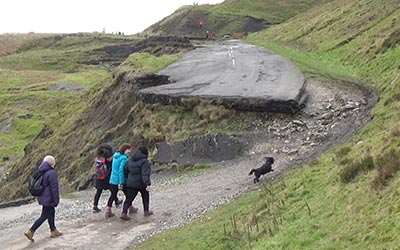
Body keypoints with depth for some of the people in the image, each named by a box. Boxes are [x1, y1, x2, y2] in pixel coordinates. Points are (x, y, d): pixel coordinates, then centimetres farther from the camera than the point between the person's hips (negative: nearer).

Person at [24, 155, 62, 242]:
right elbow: (54, 188, -20)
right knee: (44, 216, 0)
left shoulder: (40, 172, 5)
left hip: (42, 198, 9)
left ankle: (53, 231, 30)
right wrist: (56, 200, -13)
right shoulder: (51, 173, -22)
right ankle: (30, 232, -1)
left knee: (51, 212, 20)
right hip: (48, 199, -9)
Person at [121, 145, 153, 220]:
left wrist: (128, 178, 26)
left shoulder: (131, 160, 6)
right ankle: (146, 211, 27)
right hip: (141, 183, -4)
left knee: (129, 198, 6)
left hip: (131, 183, 5)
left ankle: (124, 213, -7)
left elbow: (125, 170, 13)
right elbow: (145, 174, -26)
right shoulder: (144, 161, -15)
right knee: (145, 196, 20)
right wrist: (148, 184, -31)